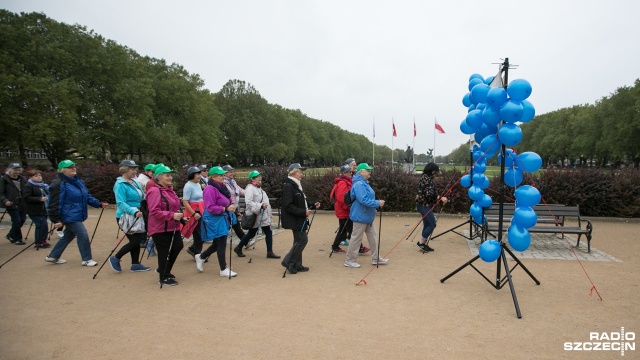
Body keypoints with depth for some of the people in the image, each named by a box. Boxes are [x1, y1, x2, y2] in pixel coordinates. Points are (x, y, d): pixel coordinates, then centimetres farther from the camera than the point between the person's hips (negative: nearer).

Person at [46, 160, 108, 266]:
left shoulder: (78, 181, 10)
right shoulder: (59, 184, -17)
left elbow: (87, 196, 17)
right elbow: (55, 203, -18)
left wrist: (99, 204, 8)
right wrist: (56, 220, -20)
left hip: (77, 216, 10)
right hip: (70, 216, -9)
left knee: (68, 236, 20)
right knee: (83, 235, -8)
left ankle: (52, 256, 37)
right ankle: (86, 259, 6)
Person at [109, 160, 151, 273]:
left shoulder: (135, 182, 9)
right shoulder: (120, 185, -15)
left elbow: (142, 198, 18)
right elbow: (121, 203, -25)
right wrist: (134, 212, -36)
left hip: (137, 216, 8)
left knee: (137, 240, 11)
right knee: (134, 241, -7)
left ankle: (135, 264, 21)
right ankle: (115, 258, 12)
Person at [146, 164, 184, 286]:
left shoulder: (170, 190, 12)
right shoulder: (154, 191, -17)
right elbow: (154, 211, -24)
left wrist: (179, 215, 9)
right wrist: (172, 215, -29)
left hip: (172, 227, 9)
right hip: (160, 228, -9)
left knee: (177, 246, 13)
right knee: (164, 252, 1)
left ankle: (163, 270, 33)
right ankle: (164, 278, 19)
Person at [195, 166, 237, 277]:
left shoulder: (222, 187, 10)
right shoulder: (210, 189, -18)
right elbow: (211, 208, -22)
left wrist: (231, 206, 2)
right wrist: (226, 209, -26)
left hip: (223, 219, 9)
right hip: (215, 220, -9)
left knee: (218, 243, 18)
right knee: (221, 244, -2)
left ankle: (201, 257, 38)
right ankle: (223, 269, 11)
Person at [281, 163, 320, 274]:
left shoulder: (297, 185, 15)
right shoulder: (288, 186, -16)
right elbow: (288, 206, -23)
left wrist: (313, 205, 8)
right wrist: (303, 212, -24)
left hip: (300, 219, 10)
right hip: (295, 219, -10)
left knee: (299, 241, 14)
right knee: (302, 240, -7)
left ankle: (297, 265, 23)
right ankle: (288, 262, 4)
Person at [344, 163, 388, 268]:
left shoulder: (364, 183, 14)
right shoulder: (359, 184, -21)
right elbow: (364, 200, -29)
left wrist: (377, 202, 8)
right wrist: (378, 203, -22)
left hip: (367, 216, 11)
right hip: (360, 216, -10)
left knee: (372, 237, 15)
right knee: (356, 238, -1)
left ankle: (376, 258, 25)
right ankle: (349, 260, 10)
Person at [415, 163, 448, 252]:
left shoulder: (426, 178, 15)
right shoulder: (426, 179, -16)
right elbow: (429, 194, -23)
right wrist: (441, 198, -22)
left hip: (425, 205, 10)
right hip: (424, 205, -10)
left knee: (427, 225, 11)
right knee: (432, 224, -7)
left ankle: (424, 244, 16)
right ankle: (421, 242, 1)